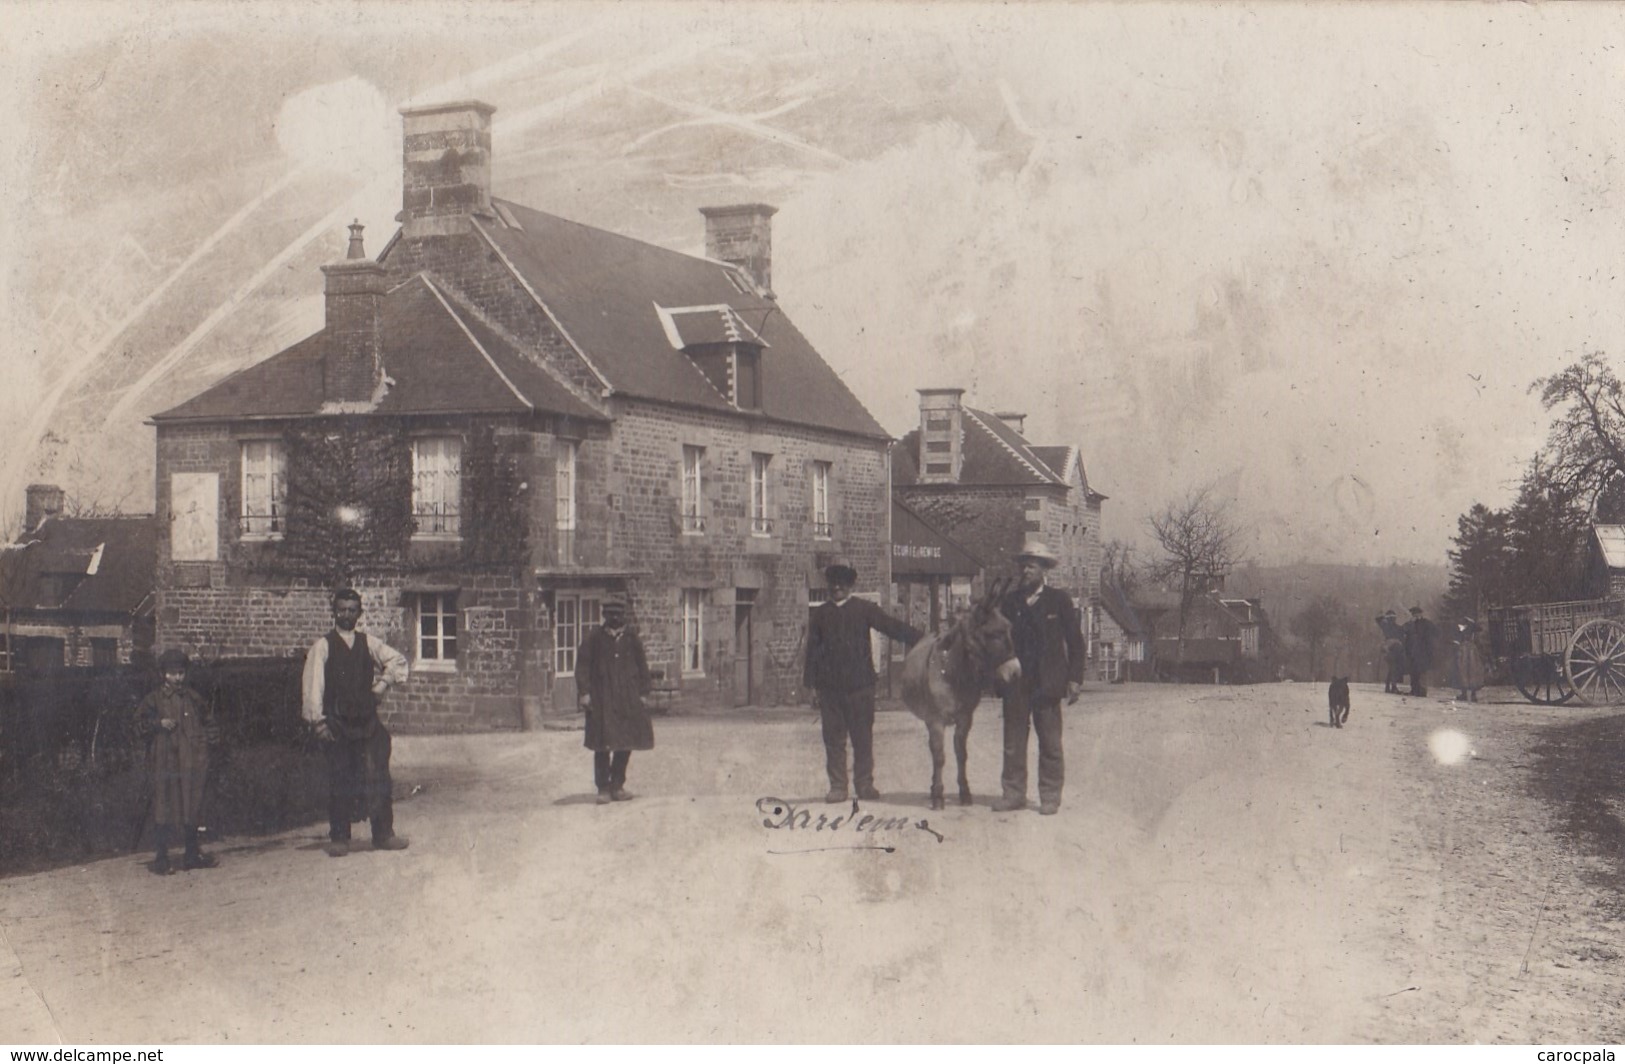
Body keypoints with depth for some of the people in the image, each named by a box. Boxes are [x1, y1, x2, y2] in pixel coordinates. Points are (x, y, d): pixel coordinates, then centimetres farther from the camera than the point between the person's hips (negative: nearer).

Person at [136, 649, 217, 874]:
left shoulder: (194, 699, 10)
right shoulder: (154, 700, 1)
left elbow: (208, 723, 20)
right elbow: (140, 721, 3)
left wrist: (204, 743, 8)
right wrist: (159, 724, -12)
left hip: (192, 763, 3)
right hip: (165, 763, -3)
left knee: (192, 807, 8)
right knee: (164, 810, -4)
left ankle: (192, 855, 17)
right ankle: (161, 858, 2)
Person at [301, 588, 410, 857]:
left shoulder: (368, 644, 11)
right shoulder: (322, 647, 1)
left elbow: (398, 661, 19)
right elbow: (313, 685, -3)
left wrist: (384, 682, 4)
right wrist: (318, 721, -10)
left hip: (367, 719, 3)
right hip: (337, 723, -3)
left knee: (377, 777, -2)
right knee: (340, 780, -1)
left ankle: (383, 834, 4)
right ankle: (339, 838, 7)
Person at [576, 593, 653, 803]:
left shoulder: (631, 638, 10)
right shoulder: (594, 638, 1)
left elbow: (641, 666, 14)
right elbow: (582, 665, 0)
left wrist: (643, 692, 8)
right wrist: (585, 692, -8)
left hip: (628, 699, 3)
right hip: (602, 700, -3)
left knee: (626, 743, 5)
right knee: (603, 745, -5)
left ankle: (617, 786, 16)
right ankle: (603, 788, 2)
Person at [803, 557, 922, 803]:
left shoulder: (864, 609, 5)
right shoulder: (820, 615, 10)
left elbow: (893, 627, 0)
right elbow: (812, 651, 11)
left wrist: (922, 640, -10)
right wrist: (811, 685, 7)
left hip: (860, 686, -1)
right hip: (829, 688, 1)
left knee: (863, 737, 2)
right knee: (833, 739, 3)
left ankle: (865, 784, 10)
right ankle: (837, 786, 9)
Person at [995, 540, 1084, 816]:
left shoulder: (1059, 600, 2)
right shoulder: (1010, 600, 9)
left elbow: (1075, 641, 3)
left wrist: (1075, 679, -4)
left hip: (1047, 682, -3)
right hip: (1015, 683, 3)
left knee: (1050, 742, 1)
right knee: (1013, 741, 4)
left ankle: (1050, 797, 7)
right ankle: (1013, 793, 11)